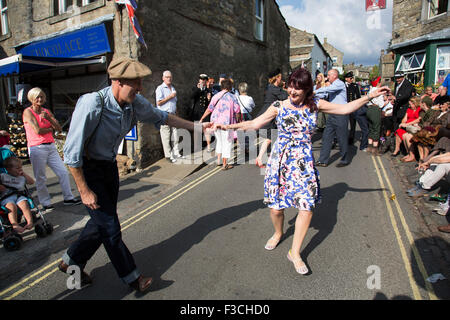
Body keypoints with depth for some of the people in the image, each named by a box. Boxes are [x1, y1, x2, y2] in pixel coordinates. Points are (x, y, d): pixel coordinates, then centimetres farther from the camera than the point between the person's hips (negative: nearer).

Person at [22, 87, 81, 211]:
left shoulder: (47, 111, 13)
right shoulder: (28, 112, -3)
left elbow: (59, 128, 3)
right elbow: (38, 131, -14)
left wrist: (49, 118, -12)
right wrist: (51, 128, 2)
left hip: (51, 146, 6)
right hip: (37, 148, -5)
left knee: (63, 172, 3)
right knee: (40, 178, 1)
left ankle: (68, 198, 14)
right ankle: (45, 203, 13)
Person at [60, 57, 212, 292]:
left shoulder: (136, 103, -10)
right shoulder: (91, 104, -29)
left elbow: (161, 117, 8)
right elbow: (72, 152, -25)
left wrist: (196, 126, 11)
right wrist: (84, 191, -20)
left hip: (110, 166, 7)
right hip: (89, 169, -6)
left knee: (102, 221, 14)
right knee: (109, 226, -3)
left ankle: (71, 261, 38)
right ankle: (131, 277, 16)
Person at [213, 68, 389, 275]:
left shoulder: (315, 104, 2)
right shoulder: (279, 107, -2)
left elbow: (345, 109, 9)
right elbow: (254, 124, 0)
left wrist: (370, 96, 6)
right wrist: (228, 127, -8)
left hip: (304, 162, 1)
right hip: (280, 160, -1)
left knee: (307, 206, -6)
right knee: (275, 206, 4)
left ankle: (295, 253, 13)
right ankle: (278, 233, 39)